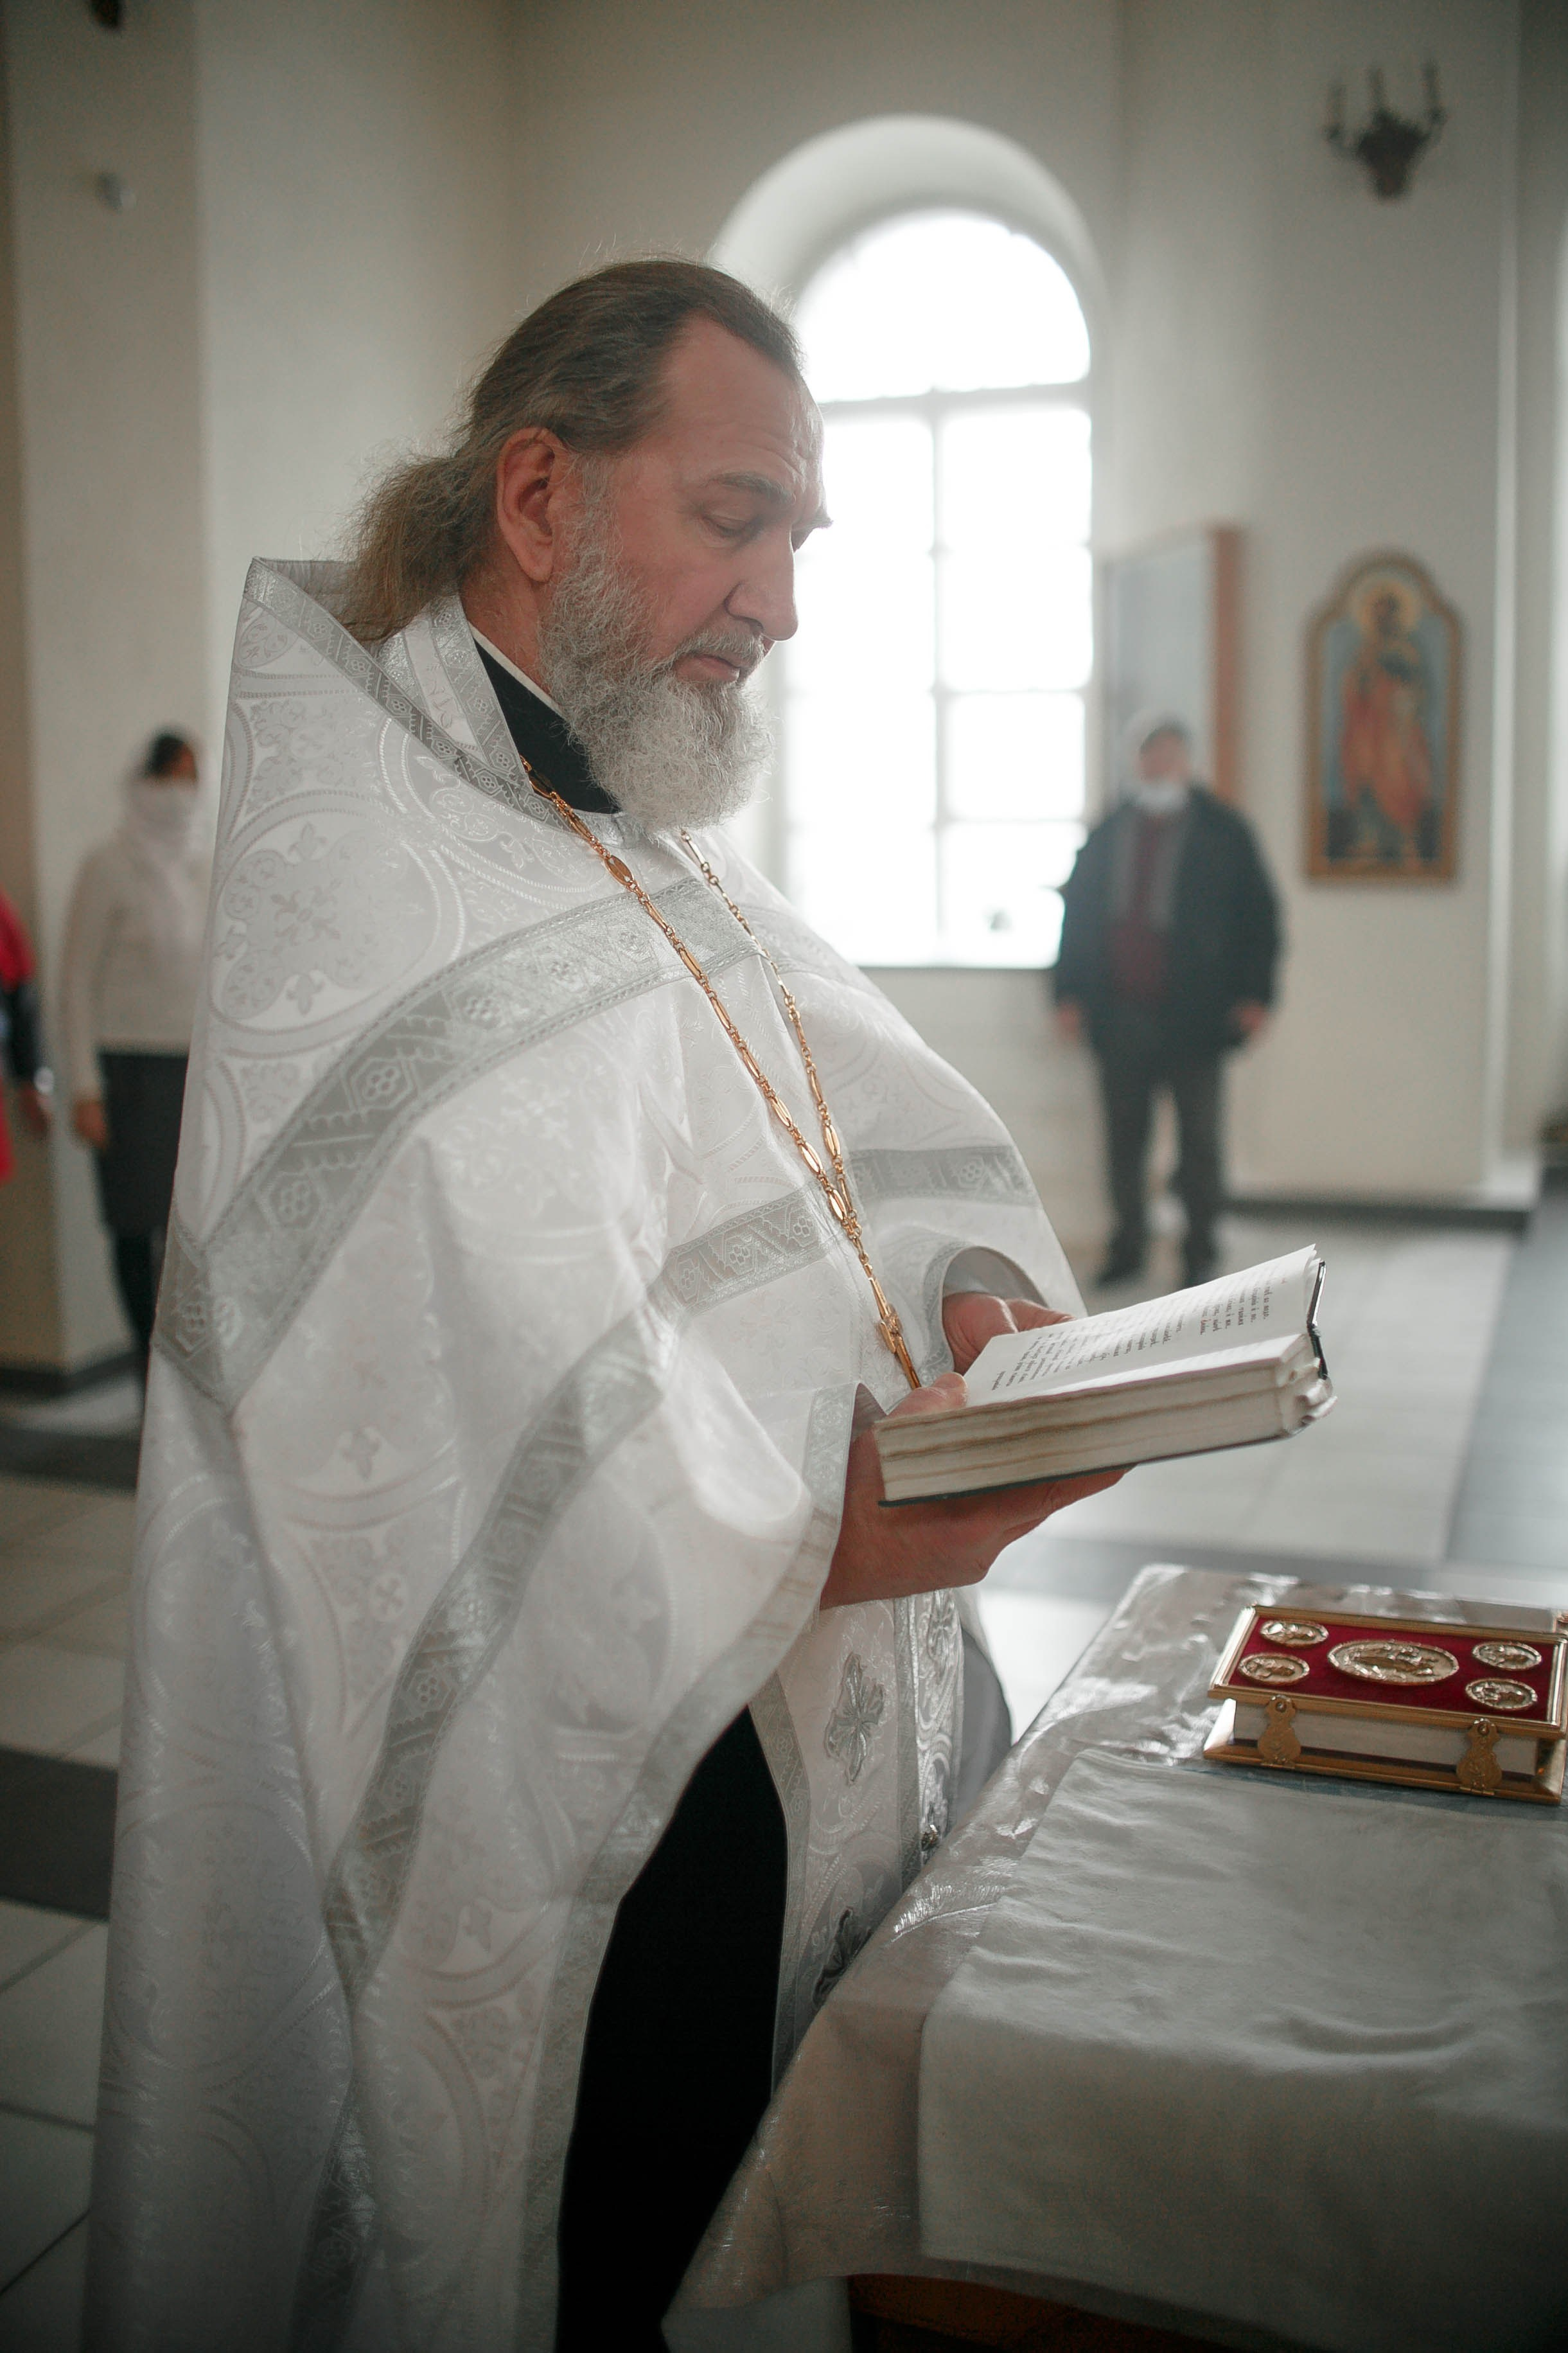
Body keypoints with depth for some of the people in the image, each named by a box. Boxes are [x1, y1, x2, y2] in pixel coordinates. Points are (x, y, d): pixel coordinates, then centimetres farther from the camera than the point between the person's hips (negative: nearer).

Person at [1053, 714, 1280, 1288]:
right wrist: (1070, 993, 6)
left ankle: (1200, 1252, 14)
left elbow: (1259, 914, 1)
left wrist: (1254, 996, -6)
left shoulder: (1222, 831, 0)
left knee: (1199, 1138, 4)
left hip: (1194, 1018, -3)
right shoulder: (1107, 835, 9)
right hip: (1121, 1014, 3)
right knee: (1124, 1138, 8)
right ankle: (1128, 1247, 20)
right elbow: (1079, 912, 13)